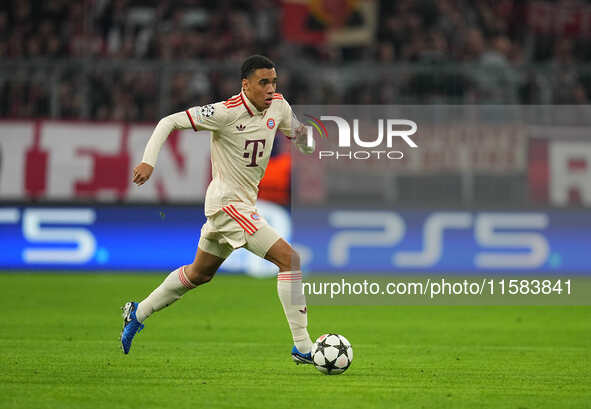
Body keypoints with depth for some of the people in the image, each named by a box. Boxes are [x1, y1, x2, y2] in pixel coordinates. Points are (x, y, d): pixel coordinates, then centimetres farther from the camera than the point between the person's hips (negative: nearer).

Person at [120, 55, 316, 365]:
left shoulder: (278, 106, 1)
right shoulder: (227, 112, -20)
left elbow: (297, 135, 18)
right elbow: (170, 121, -14)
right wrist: (149, 160, -25)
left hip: (243, 203, 9)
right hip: (228, 203, -9)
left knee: (200, 274, 24)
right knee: (289, 258, -18)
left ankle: (138, 313, 41)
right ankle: (302, 346, -15)